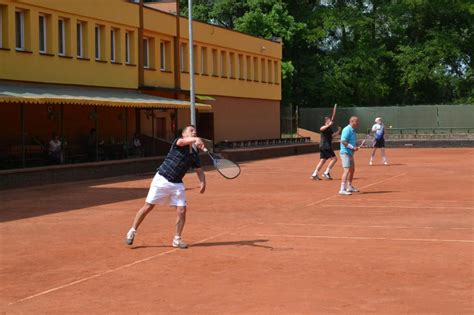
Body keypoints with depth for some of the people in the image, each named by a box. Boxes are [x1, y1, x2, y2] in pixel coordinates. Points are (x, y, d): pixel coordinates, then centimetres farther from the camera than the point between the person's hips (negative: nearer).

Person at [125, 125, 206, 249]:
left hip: (177, 184, 5)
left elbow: (199, 171, 10)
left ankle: (177, 239, 10)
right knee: (148, 206, 1)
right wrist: (196, 139, -53)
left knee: (182, 210, -6)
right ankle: (132, 231, 17)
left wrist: (203, 182, -10)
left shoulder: (194, 154, 7)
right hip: (162, 179, -5)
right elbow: (182, 141, -34)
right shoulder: (178, 142, -10)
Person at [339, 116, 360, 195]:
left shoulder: (353, 130, 15)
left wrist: (356, 147, 4)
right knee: (347, 170, -17)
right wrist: (352, 147, -24)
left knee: (352, 170, 20)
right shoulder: (347, 130, -16)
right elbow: (343, 141, -24)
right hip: (345, 153, -10)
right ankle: (342, 189, -19)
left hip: (350, 153, 10)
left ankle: (349, 187, 34)